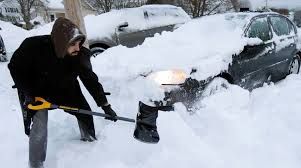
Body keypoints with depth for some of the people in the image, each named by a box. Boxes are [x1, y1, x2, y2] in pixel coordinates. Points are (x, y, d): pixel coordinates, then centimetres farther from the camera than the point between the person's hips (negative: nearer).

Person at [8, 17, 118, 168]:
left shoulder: (80, 55, -27)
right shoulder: (34, 46, -34)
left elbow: (91, 80, -21)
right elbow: (15, 67, -17)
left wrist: (105, 105, -24)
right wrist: (28, 94, -20)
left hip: (66, 89, 4)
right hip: (37, 91, -3)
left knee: (85, 112, 7)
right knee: (39, 127, -11)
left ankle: (89, 139, 38)